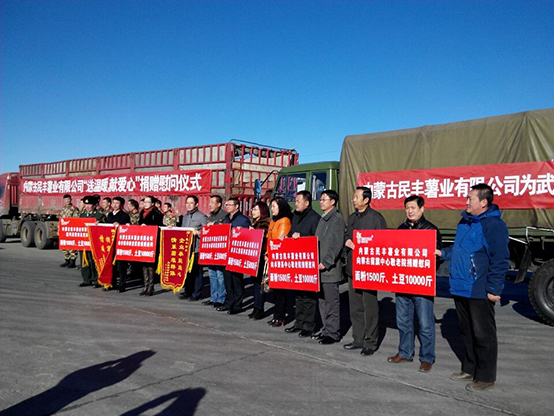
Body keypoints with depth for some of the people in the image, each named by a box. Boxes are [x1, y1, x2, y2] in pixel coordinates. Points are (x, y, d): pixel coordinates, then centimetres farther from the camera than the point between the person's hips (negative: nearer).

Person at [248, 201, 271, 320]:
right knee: (255, 281, 10)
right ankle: (256, 308, 17)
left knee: (259, 281, -5)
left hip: (261, 255, -8)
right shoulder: (254, 222, 19)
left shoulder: (266, 222, -7)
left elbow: (261, 236, -18)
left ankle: (259, 309, 2)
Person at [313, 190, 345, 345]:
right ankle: (326, 330, 25)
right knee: (322, 301, 14)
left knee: (331, 302, -1)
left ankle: (333, 333, 8)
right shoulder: (323, 219, 17)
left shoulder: (337, 219, -10)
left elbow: (337, 244, -17)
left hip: (330, 268, -9)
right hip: (319, 267, 9)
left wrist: (326, 263, -19)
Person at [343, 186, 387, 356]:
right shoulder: (351, 218, 15)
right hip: (352, 268, 7)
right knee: (355, 307, 13)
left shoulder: (376, 218, -7)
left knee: (370, 308, 0)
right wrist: (347, 241, 0)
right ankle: (358, 339, 24)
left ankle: (370, 342, 11)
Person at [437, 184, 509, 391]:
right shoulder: (465, 221, 11)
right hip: (460, 288, 9)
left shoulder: (494, 225, -16)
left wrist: (494, 289, -18)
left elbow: (500, 261, -18)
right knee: (467, 332, 19)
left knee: (483, 335, 6)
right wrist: (443, 252, 10)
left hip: (479, 292, -9)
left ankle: (485, 376, 20)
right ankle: (469, 369, 34)